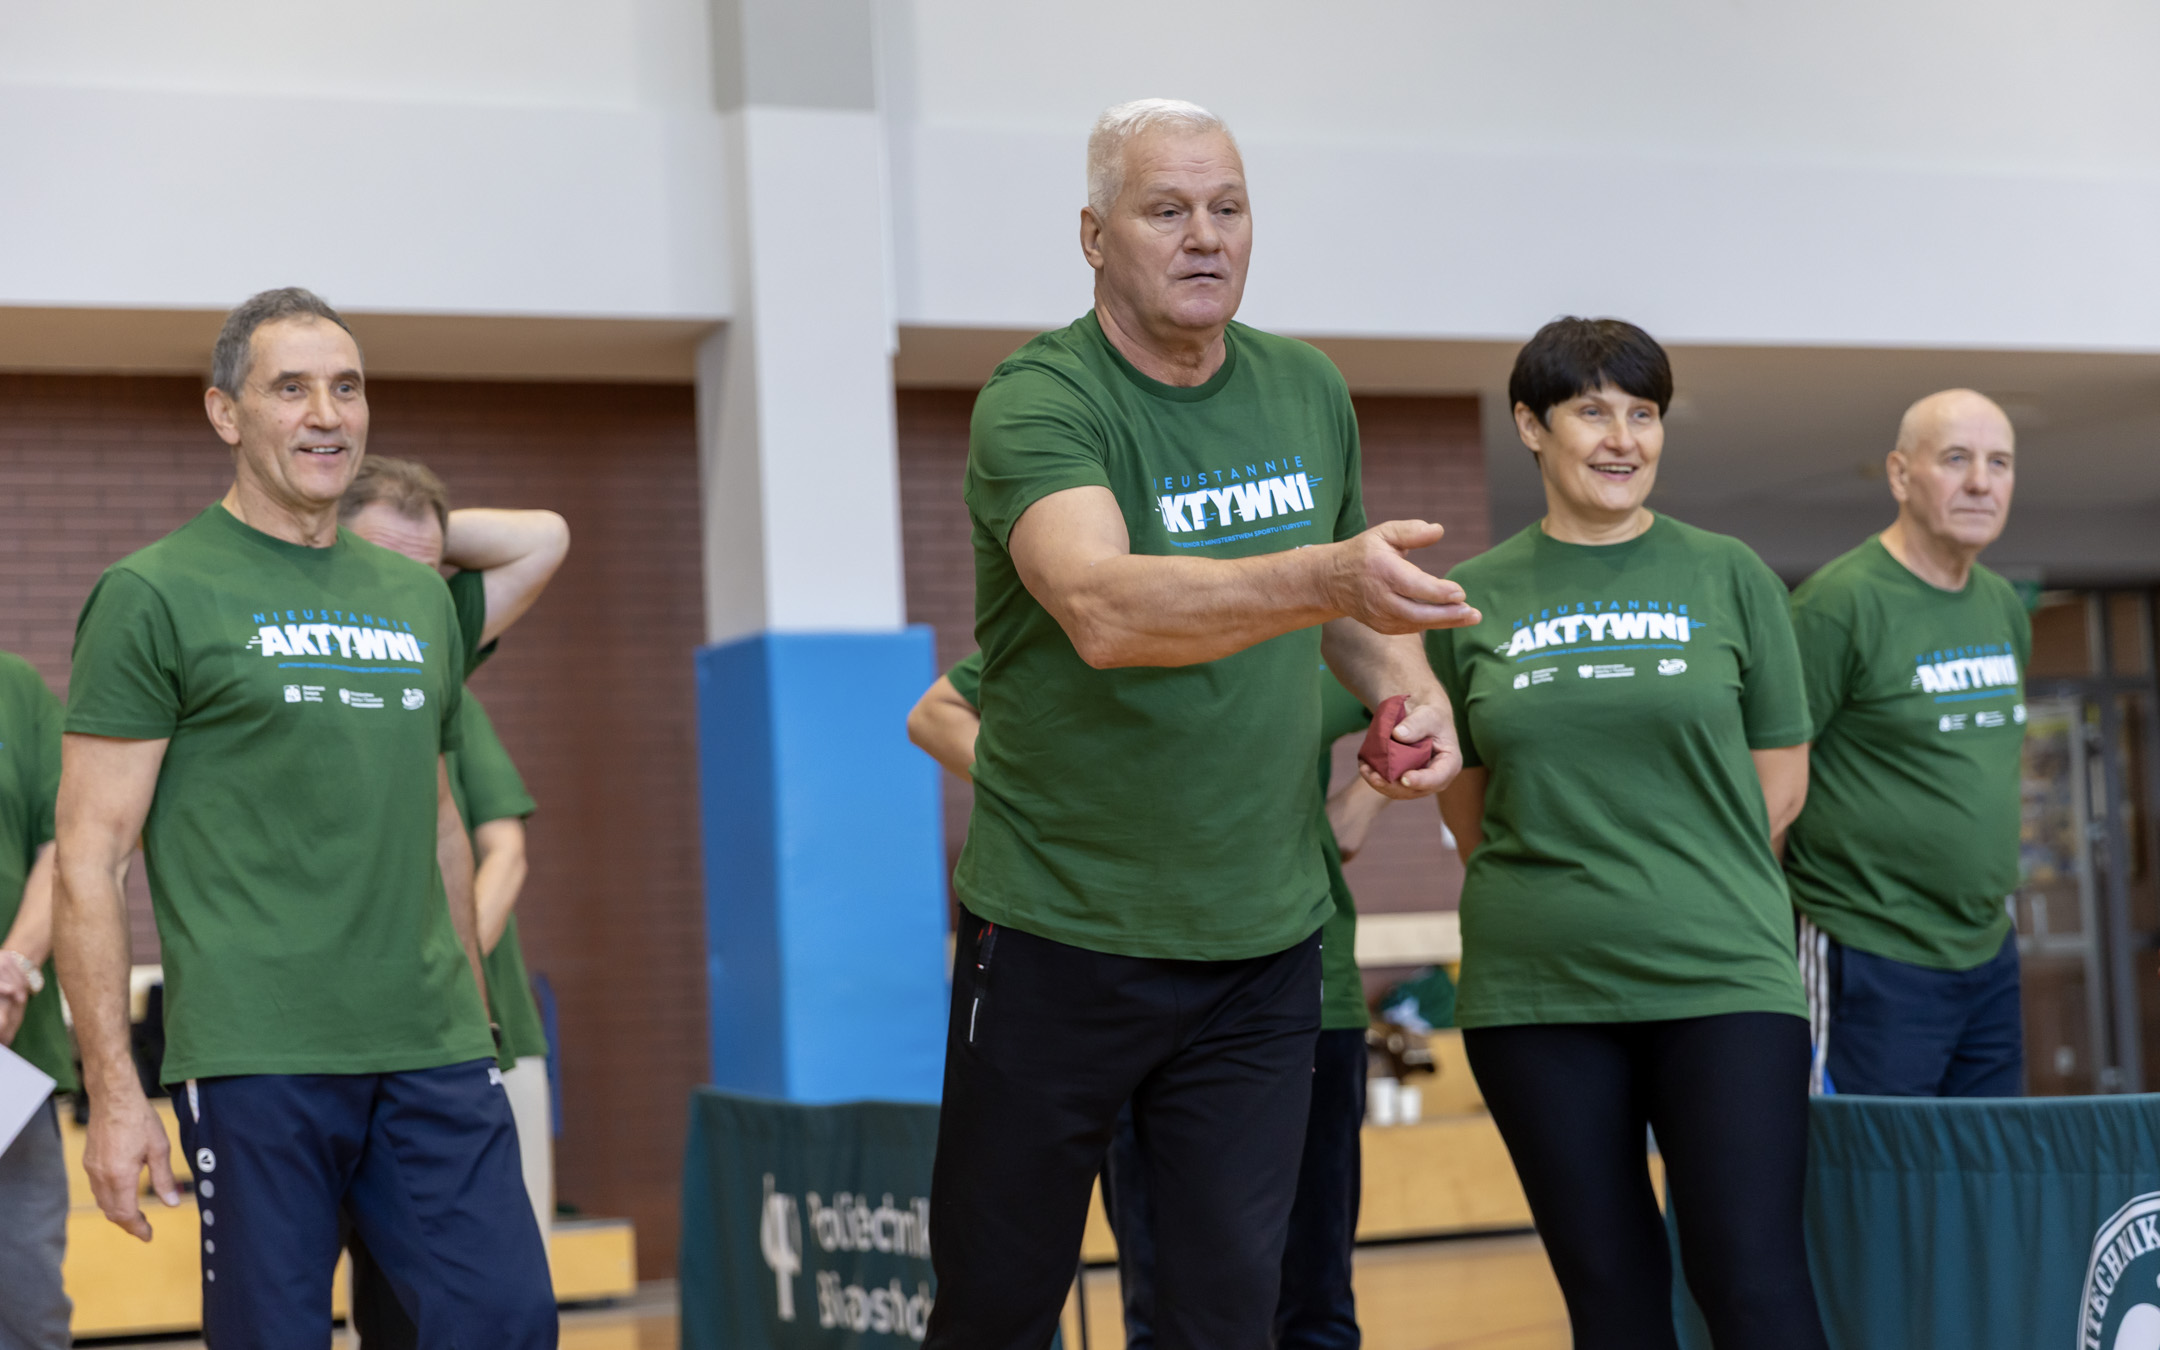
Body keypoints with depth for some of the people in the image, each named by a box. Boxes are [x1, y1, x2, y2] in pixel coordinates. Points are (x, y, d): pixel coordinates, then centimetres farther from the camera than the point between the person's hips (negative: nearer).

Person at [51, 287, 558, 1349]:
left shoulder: (418, 599, 16)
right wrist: (113, 1094, -12)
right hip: (255, 1058, -5)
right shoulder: (154, 596, -2)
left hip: (432, 1056, 5)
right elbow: (89, 862, -6)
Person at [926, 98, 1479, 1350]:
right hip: (1061, 935, -4)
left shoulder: (1310, 391, 5)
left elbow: (1356, 610, 20)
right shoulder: (1036, 403, -14)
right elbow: (1102, 607, -33)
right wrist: (1327, 577, -48)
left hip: (1264, 948, 4)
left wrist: (1411, 689, -2)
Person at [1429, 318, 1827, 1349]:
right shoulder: (1474, 598, 6)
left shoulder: (1728, 578, 5)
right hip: (1535, 994, 2)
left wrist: (1678, 883, 4)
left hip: (1721, 981, -1)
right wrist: (1549, 896, 9)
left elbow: (1780, 779, 8)